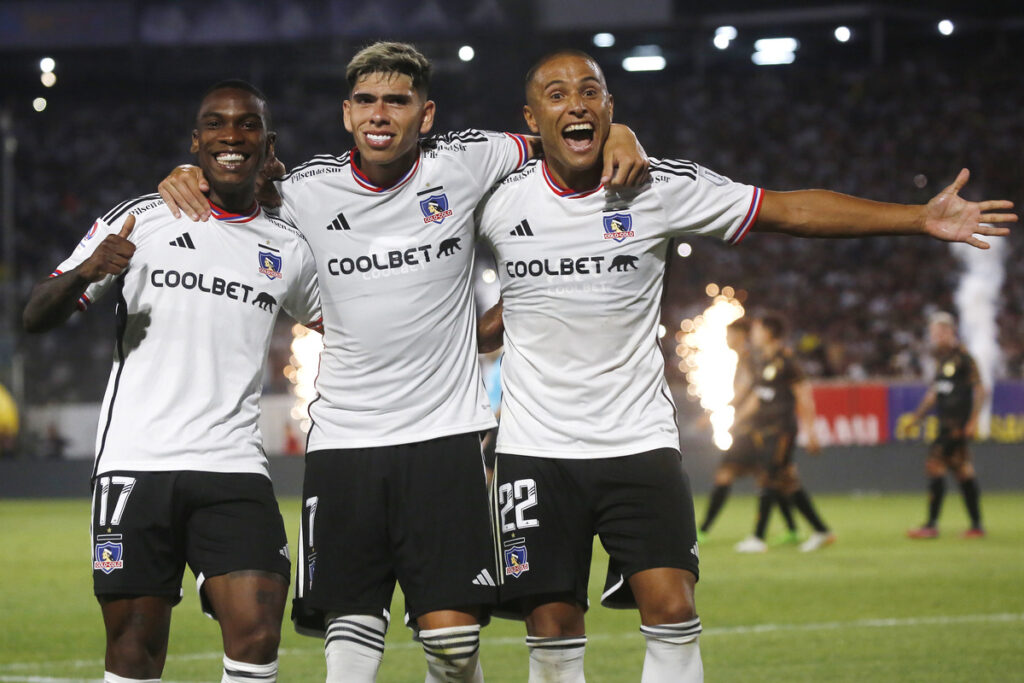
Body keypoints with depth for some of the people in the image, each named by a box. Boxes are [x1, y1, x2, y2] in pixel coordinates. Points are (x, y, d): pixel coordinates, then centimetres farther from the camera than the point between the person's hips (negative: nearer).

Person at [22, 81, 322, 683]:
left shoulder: (289, 251, 14)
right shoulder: (140, 223, 5)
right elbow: (38, 318, 1)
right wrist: (85, 273, -19)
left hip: (235, 469, 2)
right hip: (136, 463, -2)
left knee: (257, 634, -15)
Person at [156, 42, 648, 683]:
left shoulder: (464, 163, 0)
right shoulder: (306, 191, 3)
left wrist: (620, 136, -4)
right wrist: (187, 178, 2)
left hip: (446, 436, -1)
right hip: (342, 440, 1)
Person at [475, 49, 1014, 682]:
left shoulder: (661, 188, -3)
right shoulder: (497, 201, -2)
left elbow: (790, 209, -1)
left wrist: (921, 218, -5)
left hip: (639, 440, 0)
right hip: (536, 451, 0)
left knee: (672, 613, -11)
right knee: (555, 630, -2)